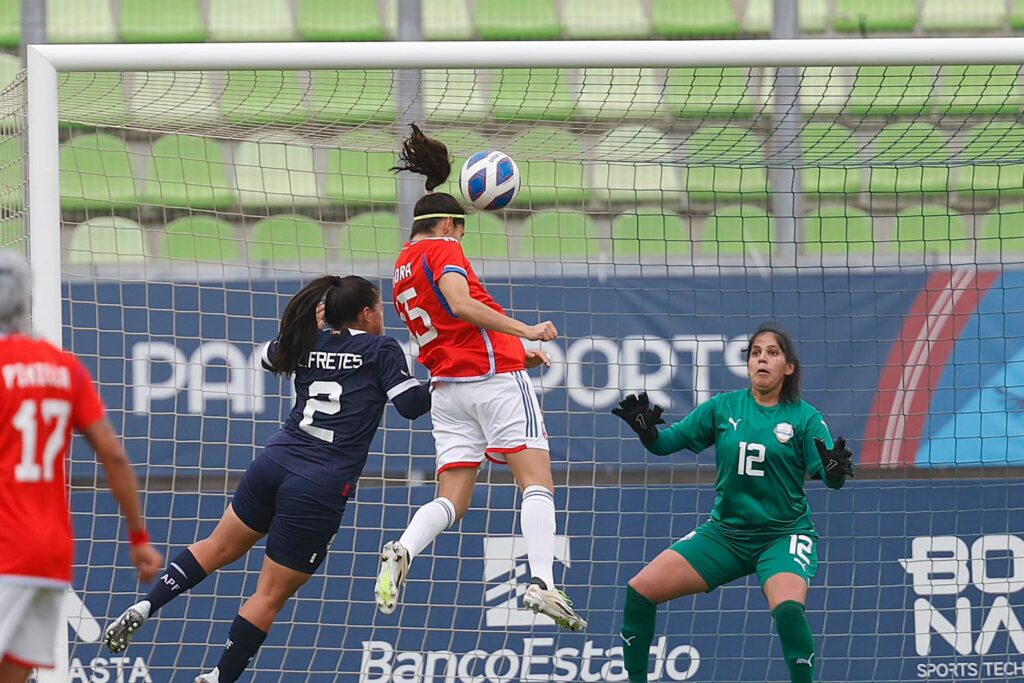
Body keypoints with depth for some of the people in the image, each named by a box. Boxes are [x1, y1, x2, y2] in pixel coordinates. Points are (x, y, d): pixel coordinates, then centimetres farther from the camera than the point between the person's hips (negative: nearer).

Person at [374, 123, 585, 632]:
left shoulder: (402, 271, 21)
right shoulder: (442, 250, -3)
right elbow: (461, 304, -21)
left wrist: (514, 352, 29)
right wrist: (523, 330, -21)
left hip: (447, 389, 7)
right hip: (496, 379, -7)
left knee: (451, 500, 2)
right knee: (537, 483, -8)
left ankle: (402, 551, -26)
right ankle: (542, 582, -25)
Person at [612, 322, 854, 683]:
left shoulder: (804, 417, -6)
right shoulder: (723, 407, 2)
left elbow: (829, 476, -15)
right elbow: (666, 442, 0)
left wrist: (836, 469, -38)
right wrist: (646, 429, -22)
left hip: (783, 535, -4)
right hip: (725, 532, 4)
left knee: (787, 607, -34)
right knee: (640, 590, -6)